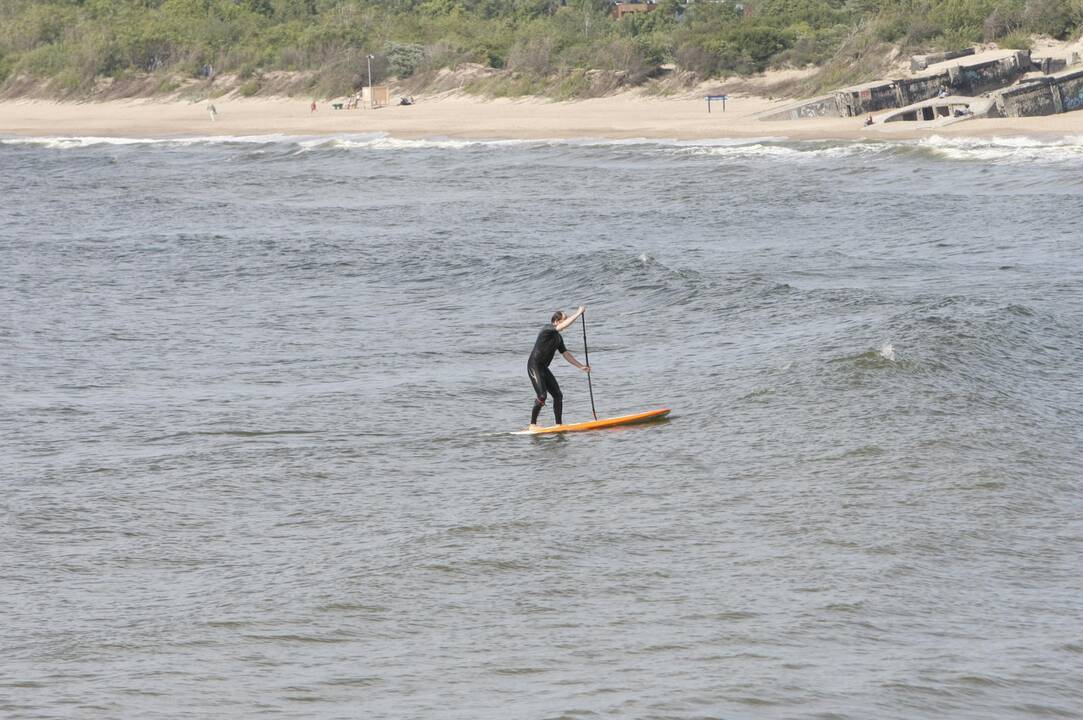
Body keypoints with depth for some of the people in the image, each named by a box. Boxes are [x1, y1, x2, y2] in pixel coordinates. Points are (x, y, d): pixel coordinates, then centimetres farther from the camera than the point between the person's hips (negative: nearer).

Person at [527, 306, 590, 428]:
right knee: (542, 396, -17)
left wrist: (581, 366, 14)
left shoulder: (558, 338, 13)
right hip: (534, 366, -9)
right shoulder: (547, 330, -14)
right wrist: (579, 313, -23)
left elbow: (566, 354, 18)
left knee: (558, 395, 3)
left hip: (544, 368, 9)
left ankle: (559, 425, 8)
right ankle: (533, 424, -10)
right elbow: (564, 325, -29)